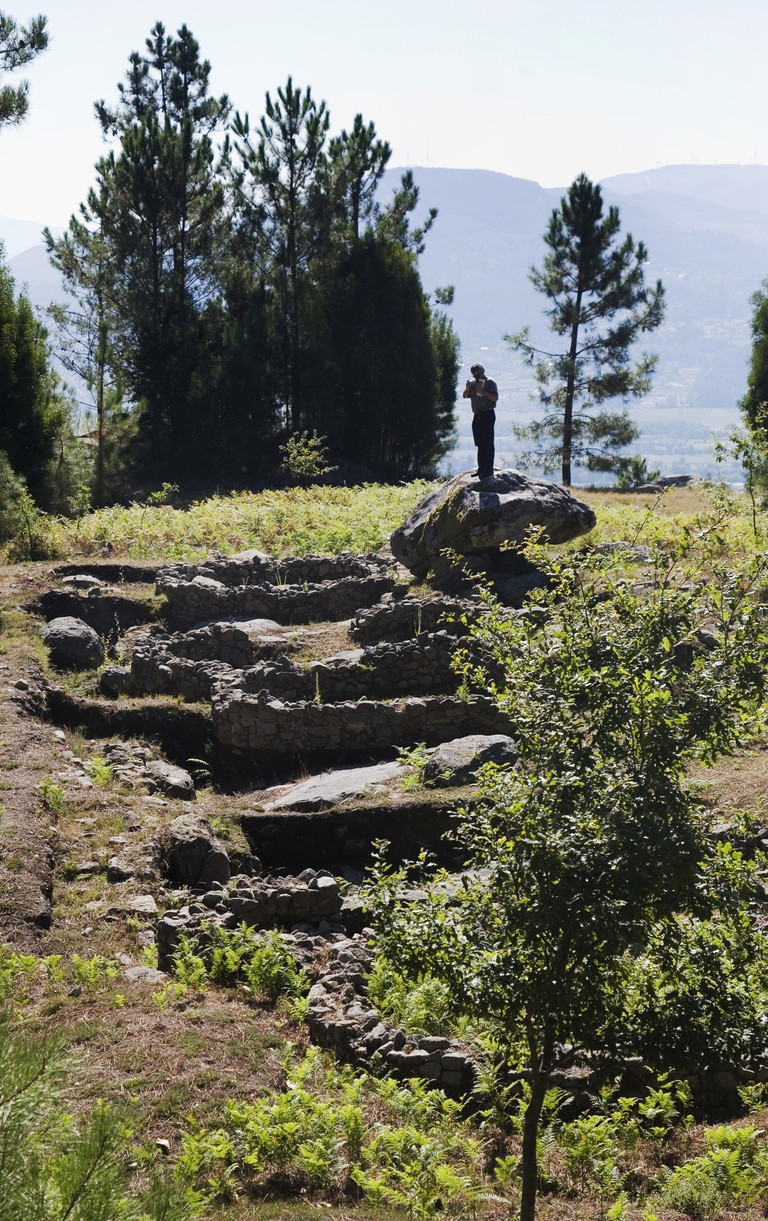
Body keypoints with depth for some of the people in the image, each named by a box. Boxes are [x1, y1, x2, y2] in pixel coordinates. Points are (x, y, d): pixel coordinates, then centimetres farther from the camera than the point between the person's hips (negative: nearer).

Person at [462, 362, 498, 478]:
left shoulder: (490, 382, -6)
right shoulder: (473, 383, 13)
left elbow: (495, 398, -15)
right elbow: (465, 396, 12)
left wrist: (483, 391, -23)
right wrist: (467, 388, -8)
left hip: (487, 415, -7)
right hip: (477, 416, 7)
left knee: (488, 443, -6)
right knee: (480, 443, 10)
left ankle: (489, 470, -4)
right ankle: (481, 468, 17)